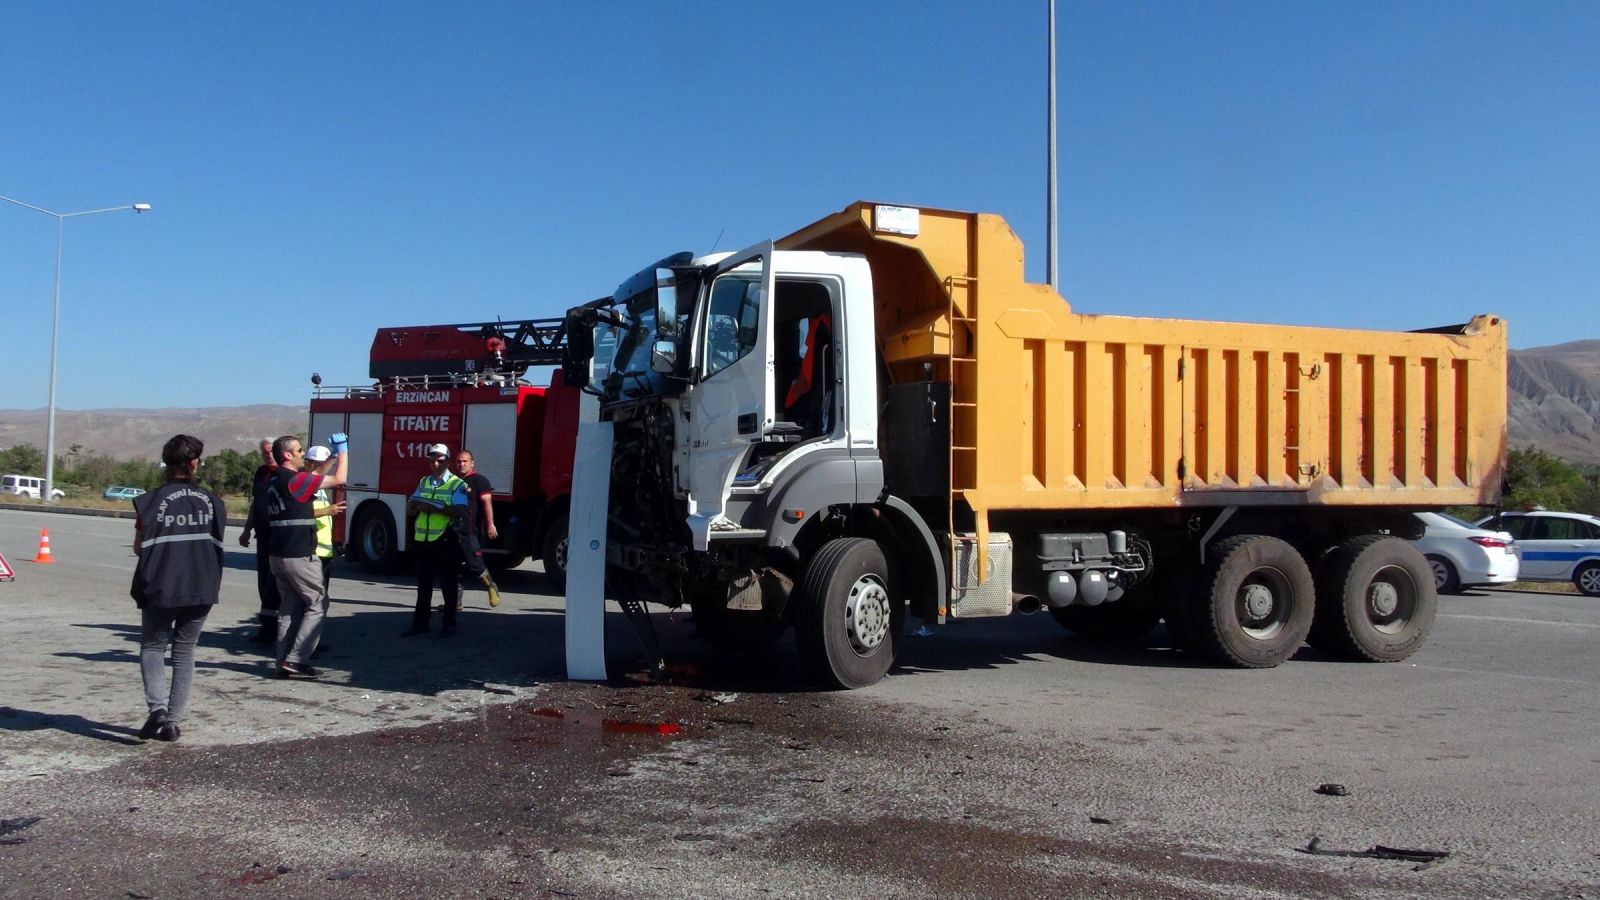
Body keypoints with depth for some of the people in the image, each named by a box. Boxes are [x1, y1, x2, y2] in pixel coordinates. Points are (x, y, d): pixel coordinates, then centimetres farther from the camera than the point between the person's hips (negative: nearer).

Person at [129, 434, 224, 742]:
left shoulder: (153, 501, -7)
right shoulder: (210, 500, 1)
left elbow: (139, 547, -3)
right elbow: (216, 544, 5)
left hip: (161, 589, -2)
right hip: (201, 590, 2)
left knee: (152, 648, 12)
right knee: (184, 652, 13)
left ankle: (157, 707, -10)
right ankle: (173, 721, 10)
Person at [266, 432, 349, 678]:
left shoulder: (275, 481, 12)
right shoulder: (295, 480, -15)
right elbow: (339, 479, -14)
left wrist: (333, 456, 25)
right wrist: (343, 449, 0)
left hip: (278, 554, 9)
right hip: (299, 554, -9)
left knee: (290, 607, 13)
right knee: (317, 604, -1)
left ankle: (285, 661, 12)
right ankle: (295, 660, -5)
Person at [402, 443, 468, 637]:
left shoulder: (457, 484, -5)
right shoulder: (423, 482, 14)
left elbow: (459, 511, -19)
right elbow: (409, 510, 11)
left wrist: (433, 508, -25)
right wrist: (415, 506, -13)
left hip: (445, 541, -5)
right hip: (422, 540, 5)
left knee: (448, 584, 2)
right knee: (423, 584, 11)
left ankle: (449, 623, 10)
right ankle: (420, 623, 18)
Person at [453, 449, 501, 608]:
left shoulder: (479, 480, -2)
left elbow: (487, 503, -11)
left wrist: (490, 525, -19)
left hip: (470, 531, -6)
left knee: (475, 567, -6)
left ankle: (492, 587, 17)